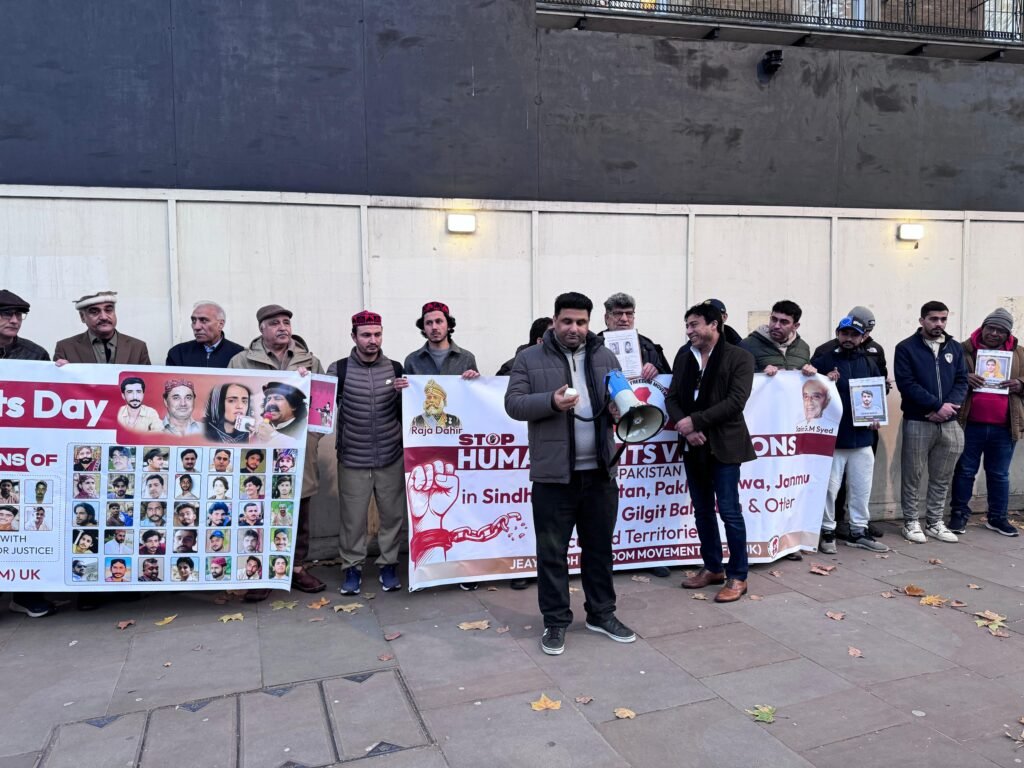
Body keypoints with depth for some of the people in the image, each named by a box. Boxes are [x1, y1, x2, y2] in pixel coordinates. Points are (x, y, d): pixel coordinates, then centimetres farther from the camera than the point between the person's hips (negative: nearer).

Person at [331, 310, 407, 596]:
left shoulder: (396, 368, 3)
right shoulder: (339, 369, -2)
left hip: (391, 457, 2)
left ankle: (388, 565, 25)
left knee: (393, 514, 9)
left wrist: (403, 392, -10)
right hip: (352, 459, -1)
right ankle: (352, 567, 22)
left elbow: (406, 412, 10)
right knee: (353, 517, 5)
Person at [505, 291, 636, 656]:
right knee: (552, 552, 5)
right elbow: (514, 403, -5)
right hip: (554, 474, -3)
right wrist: (551, 402, -22)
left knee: (600, 547, 15)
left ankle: (602, 614, 30)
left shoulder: (606, 357, 10)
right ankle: (556, 621, 19)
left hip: (599, 472, 3)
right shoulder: (529, 358, 0)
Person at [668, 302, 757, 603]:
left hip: (723, 445, -5)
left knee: (729, 511, -2)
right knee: (702, 511, 13)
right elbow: (672, 397, 6)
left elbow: (735, 401, -15)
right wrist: (684, 427, -12)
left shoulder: (739, 357, -6)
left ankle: (737, 576, 11)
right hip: (693, 446, 6)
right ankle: (713, 568, 27)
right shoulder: (683, 355, 9)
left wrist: (695, 421, -18)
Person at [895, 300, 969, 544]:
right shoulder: (906, 348, -3)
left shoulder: (955, 348, 12)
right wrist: (937, 405, -17)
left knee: (942, 477, 10)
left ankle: (934, 522, 22)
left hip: (949, 423, 5)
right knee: (913, 475, 2)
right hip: (917, 422, -4)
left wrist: (949, 406, -12)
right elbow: (907, 384, -11)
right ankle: (912, 522, 13)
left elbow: (962, 381, 6)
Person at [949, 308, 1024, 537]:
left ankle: (997, 517, 24)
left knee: (999, 474, 12)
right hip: (970, 424, -3)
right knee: (965, 471, 7)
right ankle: (959, 514, 18)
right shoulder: (965, 349, 0)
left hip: (1004, 427, 3)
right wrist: (963, 379, -20)